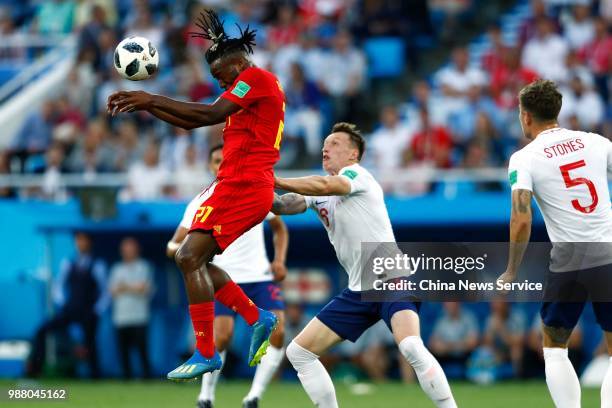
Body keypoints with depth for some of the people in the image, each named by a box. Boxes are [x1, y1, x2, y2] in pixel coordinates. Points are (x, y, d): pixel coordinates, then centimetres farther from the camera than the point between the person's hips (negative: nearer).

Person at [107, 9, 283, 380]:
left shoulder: (257, 78, -5)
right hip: (250, 188, 10)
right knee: (196, 260, 12)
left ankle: (206, 354, -16)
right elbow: (192, 122, 25)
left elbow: (211, 114, -18)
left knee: (190, 257, -15)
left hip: (241, 184, -10)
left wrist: (152, 99, -14)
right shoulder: (250, 89, 25)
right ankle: (257, 318, 10)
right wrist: (145, 105, 15)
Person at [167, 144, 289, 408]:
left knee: (277, 332, -16)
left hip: (261, 277, 3)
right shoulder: (201, 204, 0)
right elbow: (172, 248, -2)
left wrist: (279, 261, 8)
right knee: (222, 336, -22)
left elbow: (279, 228, 24)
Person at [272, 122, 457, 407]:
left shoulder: (357, 175, -7)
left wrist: (274, 180, -27)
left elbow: (326, 186, -28)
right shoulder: (320, 191, 14)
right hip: (358, 292, 8)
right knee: (298, 352, 5)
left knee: (411, 347, -33)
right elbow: (286, 205, -3)